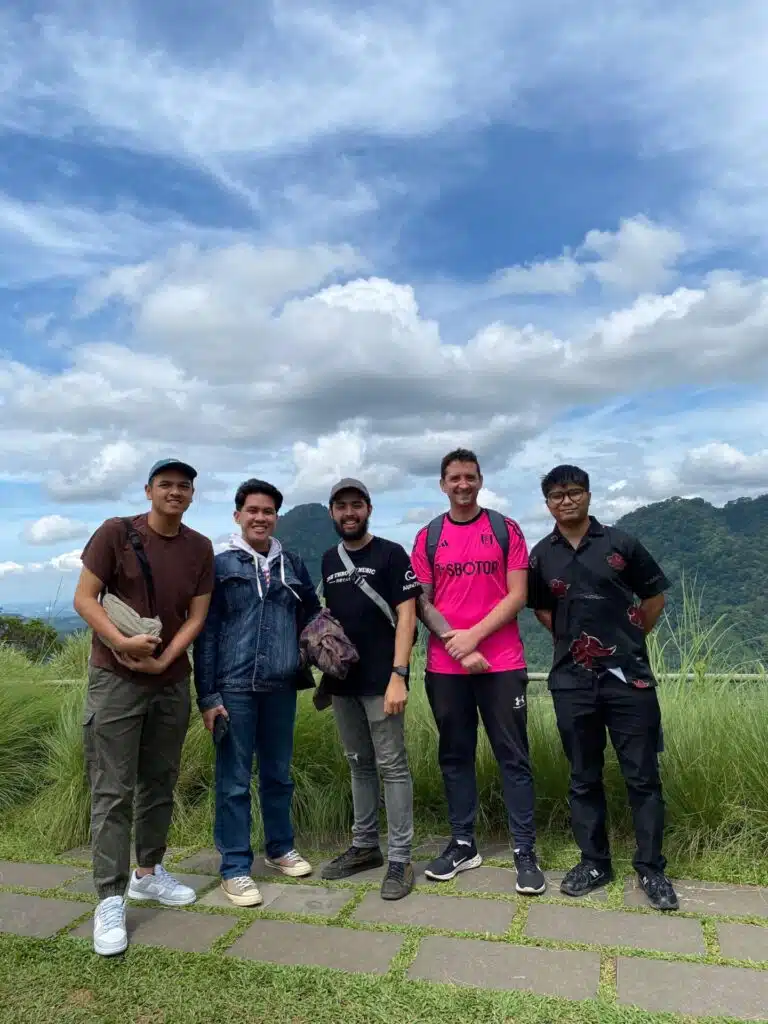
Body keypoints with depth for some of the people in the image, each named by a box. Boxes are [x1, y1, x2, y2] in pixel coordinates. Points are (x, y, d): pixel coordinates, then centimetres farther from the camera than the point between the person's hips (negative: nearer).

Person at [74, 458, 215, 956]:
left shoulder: (200, 548, 2)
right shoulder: (115, 533, -8)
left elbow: (197, 615, 0)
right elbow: (84, 599, -10)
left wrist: (163, 659, -13)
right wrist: (122, 642, -23)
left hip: (173, 682, 4)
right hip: (116, 680, -4)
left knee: (160, 785, 16)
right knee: (113, 792, -2)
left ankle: (148, 873, 33)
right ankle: (110, 901, 8)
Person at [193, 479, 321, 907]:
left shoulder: (293, 564, 8)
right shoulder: (221, 565, -1)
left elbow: (312, 616, 16)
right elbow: (206, 634, -3)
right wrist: (208, 696, -7)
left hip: (281, 687, 4)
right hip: (235, 689, -3)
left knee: (279, 773, 16)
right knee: (235, 780, 4)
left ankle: (281, 848, 34)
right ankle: (236, 867, 17)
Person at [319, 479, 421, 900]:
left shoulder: (391, 554, -5)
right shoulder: (328, 561, 12)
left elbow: (406, 616, -10)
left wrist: (398, 674, -18)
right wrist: (324, 666, 10)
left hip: (380, 680, -6)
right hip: (342, 681, 6)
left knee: (391, 766, 0)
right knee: (359, 765, 16)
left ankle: (399, 858, 10)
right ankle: (364, 846, 28)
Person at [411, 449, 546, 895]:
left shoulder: (506, 529, 2)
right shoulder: (428, 537, 6)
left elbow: (517, 595, -4)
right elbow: (421, 602, 3)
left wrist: (474, 636, -13)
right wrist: (454, 642, -10)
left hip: (502, 664, -2)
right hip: (445, 666, 2)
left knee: (513, 756, 3)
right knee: (455, 756, 11)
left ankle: (526, 851, 14)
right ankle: (463, 844, 24)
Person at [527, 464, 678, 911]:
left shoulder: (619, 542, -3)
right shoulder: (542, 555, 3)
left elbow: (656, 595, 7)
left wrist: (630, 639, 5)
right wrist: (571, 639, 7)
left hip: (629, 675, -2)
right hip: (572, 680, 2)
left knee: (642, 775, 5)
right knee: (584, 777, 11)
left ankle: (651, 868, 20)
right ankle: (594, 862, 26)